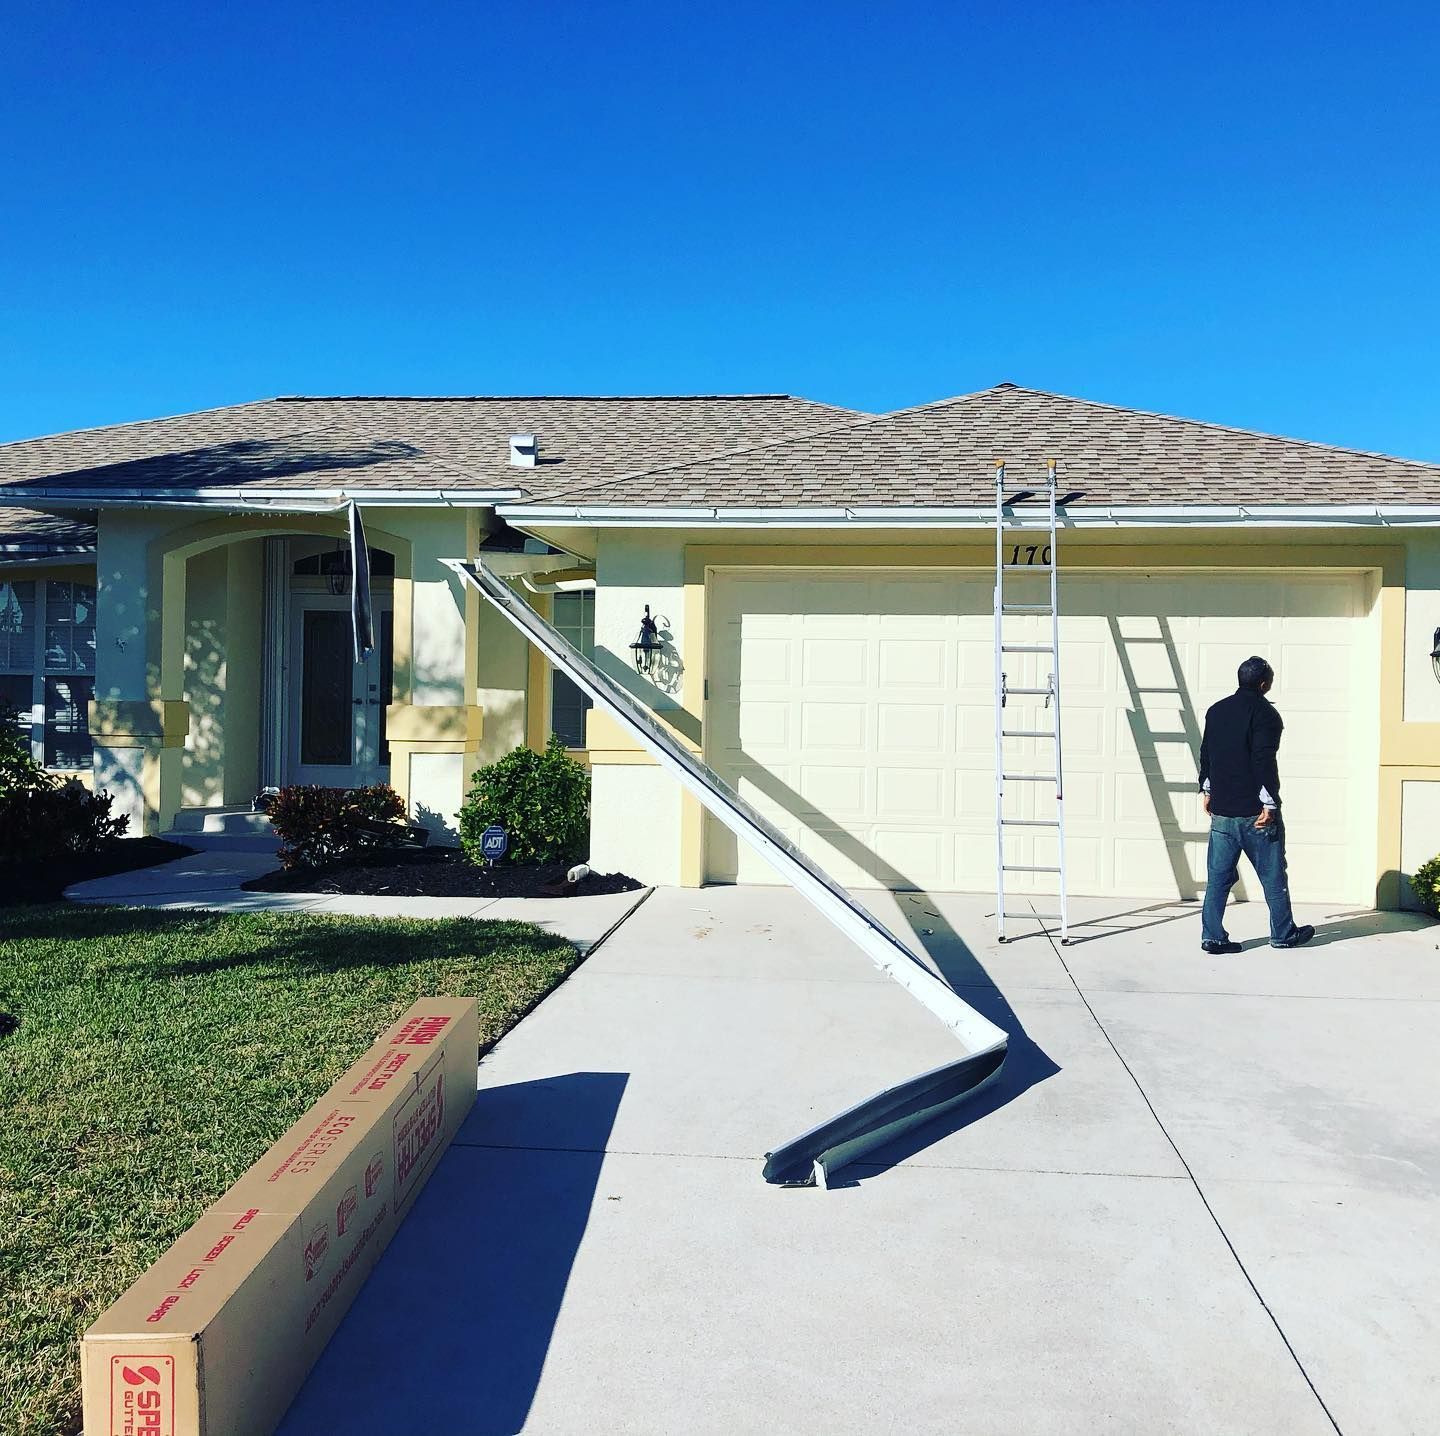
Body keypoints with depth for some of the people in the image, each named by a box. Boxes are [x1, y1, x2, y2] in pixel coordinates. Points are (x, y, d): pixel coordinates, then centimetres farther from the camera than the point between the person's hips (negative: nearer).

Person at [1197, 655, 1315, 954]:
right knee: (1273, 874, 8)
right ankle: (1283, 933, 19)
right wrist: (1269, 804, -16)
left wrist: (1206, 790, 27)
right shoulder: (1264, 713, -10)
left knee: (1219, 875, 6)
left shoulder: (1216, 711, 11)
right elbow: (1264, 761, -18)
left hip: (1221, 809, 6)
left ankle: (1212, 936, 5)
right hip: (1255, 811, -6)